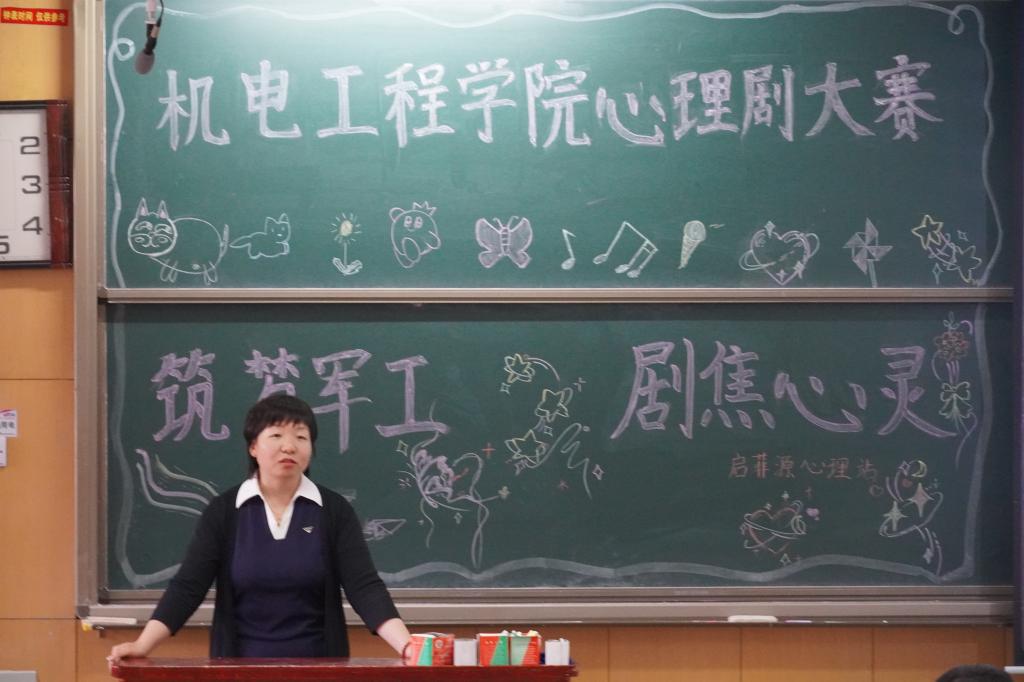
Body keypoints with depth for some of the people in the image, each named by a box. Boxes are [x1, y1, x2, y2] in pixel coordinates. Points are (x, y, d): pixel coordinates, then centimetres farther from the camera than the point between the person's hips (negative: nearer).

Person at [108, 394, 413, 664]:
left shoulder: (334, 511, 0)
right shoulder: (224, 511, 0)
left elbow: (364, 586, -8)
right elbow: (188, 586, -6)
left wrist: (407, 646, -24)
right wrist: (143, 645, -21)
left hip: (317, 667, 0)